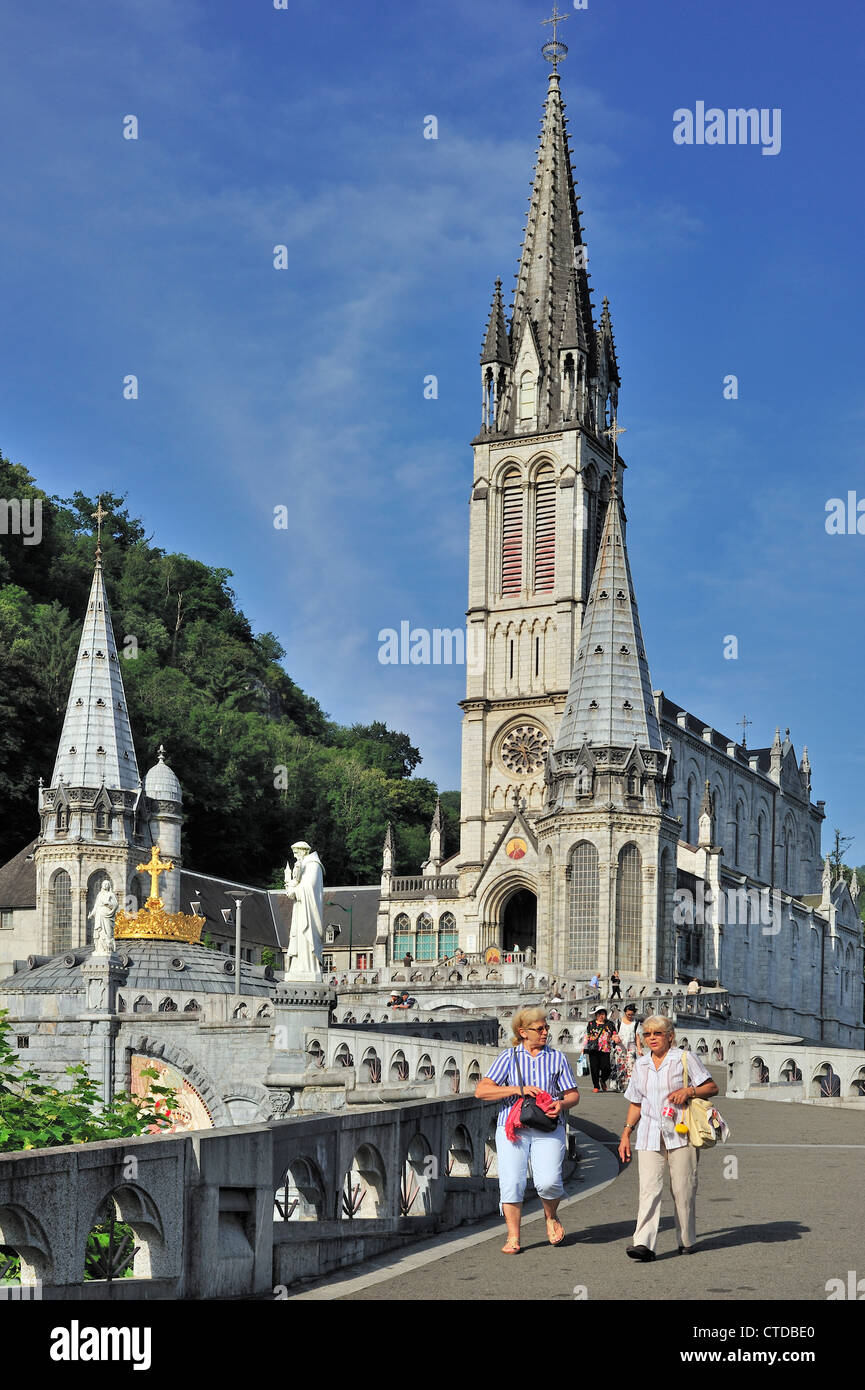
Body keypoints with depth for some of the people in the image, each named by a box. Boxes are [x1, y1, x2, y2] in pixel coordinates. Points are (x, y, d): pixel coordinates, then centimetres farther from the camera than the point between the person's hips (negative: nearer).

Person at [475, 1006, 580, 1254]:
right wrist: (519, 1090, -12)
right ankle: (513, 1238, 4)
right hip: (512, 1128, 0)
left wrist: (561, 1104, -8)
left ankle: (551, 1217, 17)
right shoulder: (508, 1057, 6)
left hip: (548, 1130, 0)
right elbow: (481, 1091, -2)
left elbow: (573, 1094, 16)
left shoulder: (557, 1058, 12)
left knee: (548, 1181, -15)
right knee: (512, 1182, -10)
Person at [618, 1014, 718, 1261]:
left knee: (683, 1189, 1)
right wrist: (626, 1133, 14)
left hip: (680, 1134, -3)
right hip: (649, 1136, 3)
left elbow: (712, 1088, 2)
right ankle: (643, 1244, -18)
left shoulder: (685, 1059, 3)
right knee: (649, 1188, -10)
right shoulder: (641, 1064, 16)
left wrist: (688, 1091, -15)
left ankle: (687, 1241, 18)